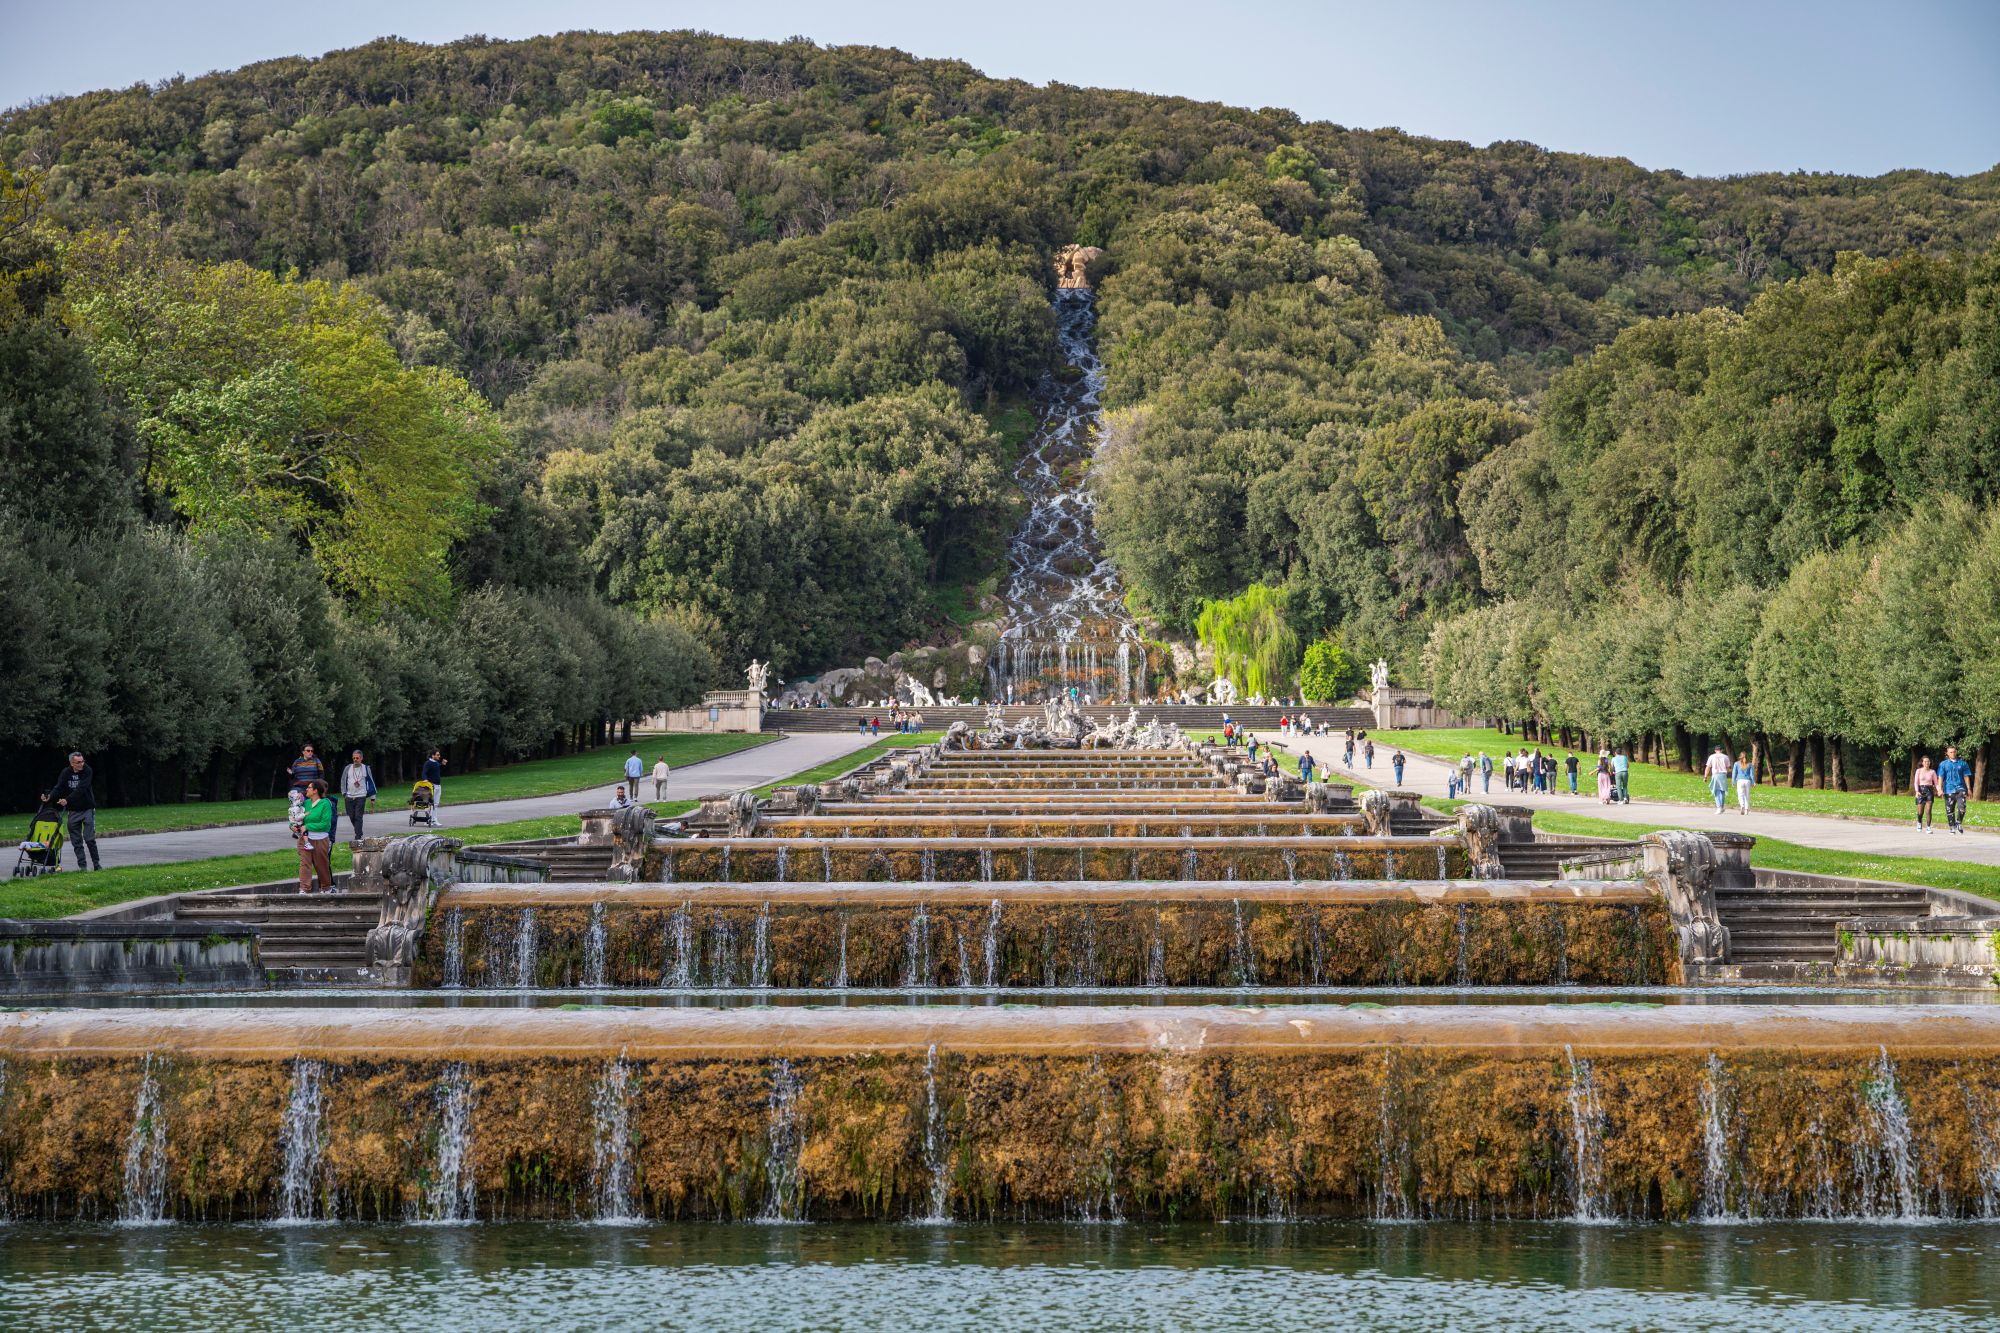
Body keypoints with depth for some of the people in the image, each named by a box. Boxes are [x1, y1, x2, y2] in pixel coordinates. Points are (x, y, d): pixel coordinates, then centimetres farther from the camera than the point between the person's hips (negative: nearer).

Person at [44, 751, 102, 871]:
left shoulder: (87, 771, -10)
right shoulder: (66, 773, -1)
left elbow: (81, 789, -22)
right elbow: (58, 787, -11)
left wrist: (67, 800, -33)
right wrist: (49, 797, -32)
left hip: (87, 809, -3)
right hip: (73, 811, 3)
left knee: (89, 838, -5)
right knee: (76, 840, 3)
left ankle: (97, 864, 6)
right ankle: (81, 865, 8)